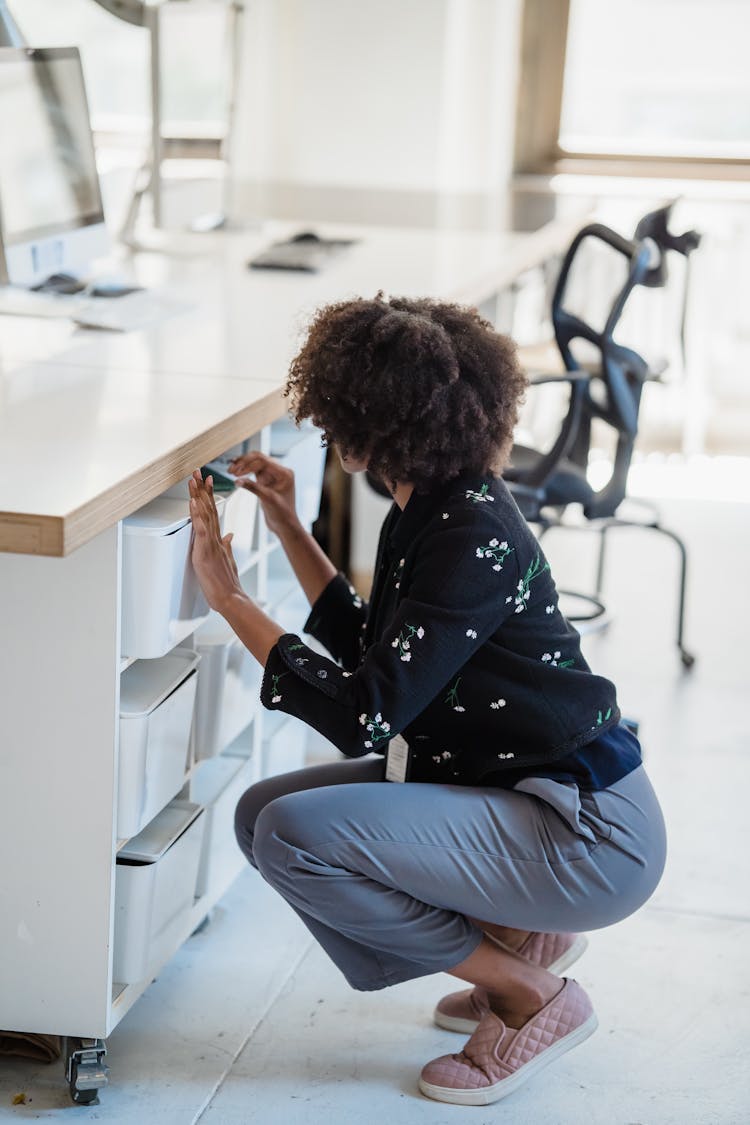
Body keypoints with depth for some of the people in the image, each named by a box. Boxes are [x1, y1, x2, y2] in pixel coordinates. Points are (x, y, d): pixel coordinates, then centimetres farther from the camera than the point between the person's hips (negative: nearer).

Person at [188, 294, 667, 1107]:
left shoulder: (475, 538, -25)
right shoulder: (425, 512, 4)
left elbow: (364, 716, -29)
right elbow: (375, 652, 19)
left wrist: (228, 598, -22)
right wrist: (289, 532, 15)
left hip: (587, 834, -10)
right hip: (508, 794, 10)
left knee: (295, 833, -23)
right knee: (262, 814, 5)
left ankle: (531, 998, -5)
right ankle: (517, 937, 12)